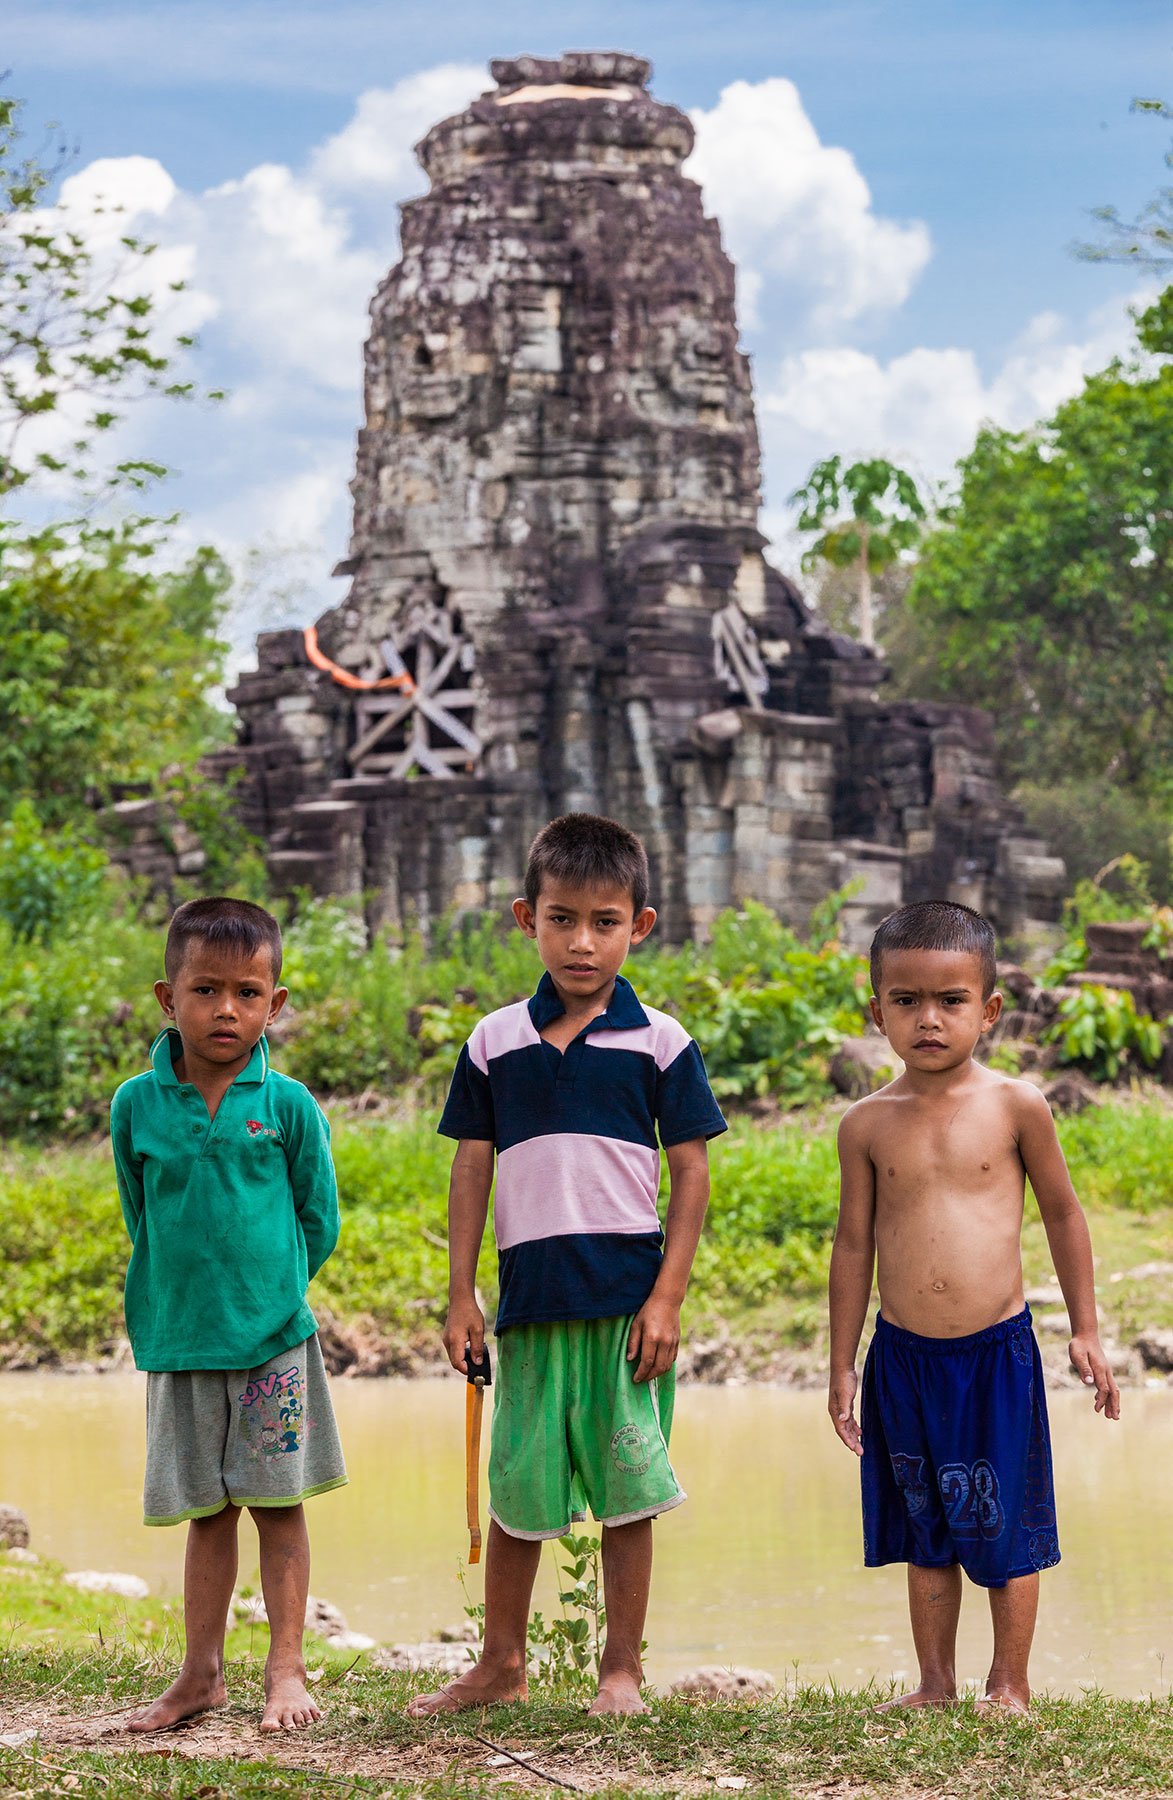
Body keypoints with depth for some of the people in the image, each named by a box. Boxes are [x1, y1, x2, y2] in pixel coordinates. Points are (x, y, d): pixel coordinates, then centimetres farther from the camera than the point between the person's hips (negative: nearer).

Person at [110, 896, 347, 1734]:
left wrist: (270, 1292, 3)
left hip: (272, 1341, -1)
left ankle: (287, 1669, 9)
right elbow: (141, 1220, 11)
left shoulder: (288, 1106, -5)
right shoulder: (137, 1106, -1)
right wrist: (182, 1299, 9)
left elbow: (319, 1220, 4)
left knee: (279, 1505, 3)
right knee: (207, 1514, 10)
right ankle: (202, 1673, 18)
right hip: (180, 1343, 2)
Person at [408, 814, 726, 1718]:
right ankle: (501, 1665, 20)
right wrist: (461, 1295, 5)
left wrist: (667, 1298, -7)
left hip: (626, 1291, -2)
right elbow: (472, 1169, 9)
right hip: (531, 1295, 2)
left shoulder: (659, 1042, 0)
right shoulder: (495, 1043, 6)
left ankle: (623, 1668, 13)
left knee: (626, 1486, 2)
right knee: (518, 1488, 7)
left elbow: (692, 1173, 0)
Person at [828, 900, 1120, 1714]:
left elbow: (1063, 1213, 6)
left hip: (997, 1350, -2)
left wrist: (1086, 1331, 7)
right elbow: (854, 1242, 7)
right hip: (903, 1357, 2)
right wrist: (843, 1366, 9)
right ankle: (935, 1684, 21)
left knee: (1005, 1526, 5)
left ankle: (1010, 1683, 17)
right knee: (925, 1531, 11)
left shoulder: (1015, 1106, -5)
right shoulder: (869, 1124, -1)